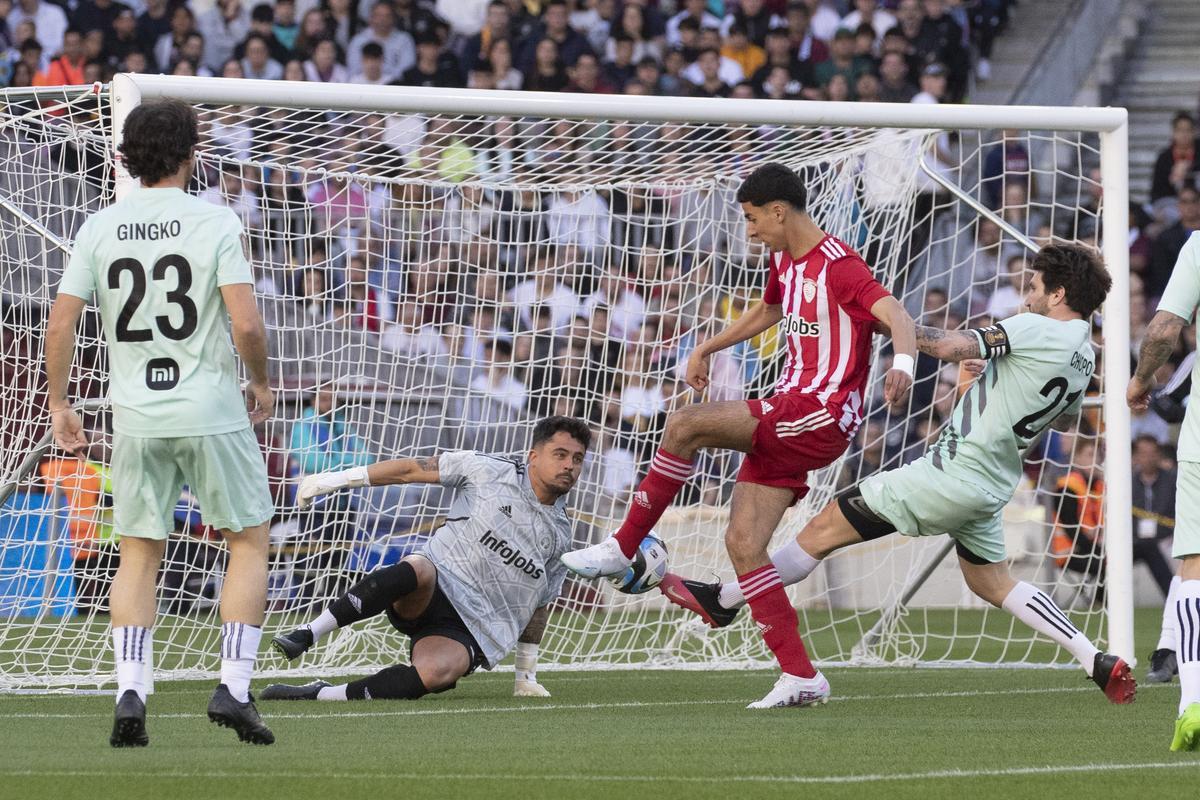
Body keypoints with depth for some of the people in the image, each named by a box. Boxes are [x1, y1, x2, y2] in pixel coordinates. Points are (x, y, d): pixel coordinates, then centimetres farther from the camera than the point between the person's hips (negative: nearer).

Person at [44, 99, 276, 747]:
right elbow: (246, 325, -14)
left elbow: (61, 322, 0)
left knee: (138, 556, 11)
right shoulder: (215, 223, -8)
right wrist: (260, 384, 4)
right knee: (249, 541, 11)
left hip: (135, 418, 3)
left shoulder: (99, 229, 2)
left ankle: (129, 693, -3)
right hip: (210, 412, -3)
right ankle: (234, 687, 1)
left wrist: (59, 404, 12)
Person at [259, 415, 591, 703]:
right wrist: (338, 479, -1)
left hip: (472, 631, 2)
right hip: (434, 589, -2)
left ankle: (323, 694, -30)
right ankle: (306, 635, -36)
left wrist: (526, 676, 25)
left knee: (435, 672, -35)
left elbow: (538, 606, 24)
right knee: (416, 570, -41)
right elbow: (411, 469, 4)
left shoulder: (559, 537, 14)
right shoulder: (489, 471, 2)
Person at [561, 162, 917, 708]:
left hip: (822, 415, -10)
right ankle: (800, 676, -1)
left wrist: (902, 364, -45)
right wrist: (707, 349, 38)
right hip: (787, 418, 10)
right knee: (742, 543, -1)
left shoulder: (838, 265, -12)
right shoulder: (785, 261, 17)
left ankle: (622, 548, -10)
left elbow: (896, 315, -25)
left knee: (686, 425, -22)